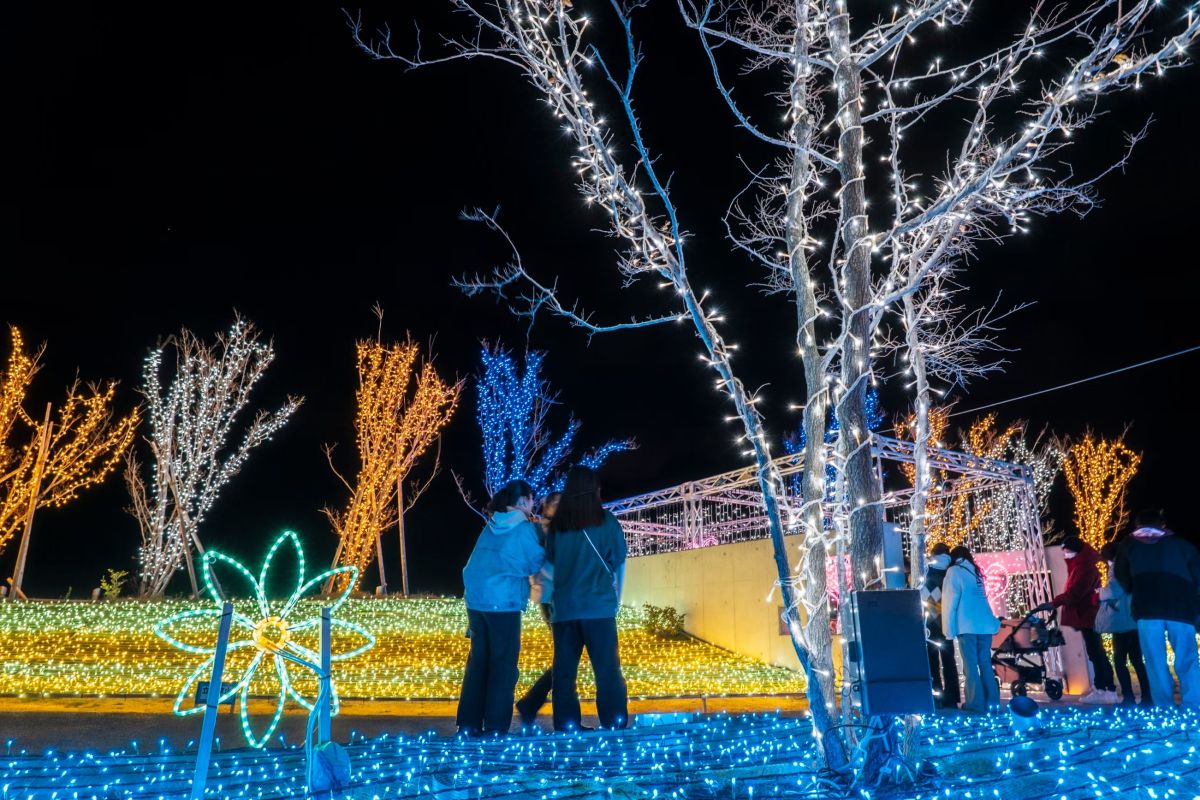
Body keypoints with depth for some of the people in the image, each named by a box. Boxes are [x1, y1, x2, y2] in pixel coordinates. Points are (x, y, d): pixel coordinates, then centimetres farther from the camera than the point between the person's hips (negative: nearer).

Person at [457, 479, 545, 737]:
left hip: (476, 600, 7)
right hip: (503, 603, -6)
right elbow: (535, 564, -1)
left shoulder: (491, 527, 12)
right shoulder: (524, 529, -7)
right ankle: (495, 727, 1)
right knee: (503, 664, 1)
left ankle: (469, 723, 15)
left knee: (478, 660, 11)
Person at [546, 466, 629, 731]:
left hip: (564, 606, 3)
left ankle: (566, 724, 6)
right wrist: (616, 597, 18)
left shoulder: (557, 523, 7)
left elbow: (551, 561, 14)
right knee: (607, 667, 1)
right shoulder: (605, 520, 1)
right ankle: (614, 723, -1)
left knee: (564, 668, 6)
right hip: (598, 604, -2)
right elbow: (619, 563, 7)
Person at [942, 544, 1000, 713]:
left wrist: (949, 629, -4)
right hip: (985, 624, 6)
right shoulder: (975, 572, 20)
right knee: (985, 664, 10)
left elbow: (950, 601, -4)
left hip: (967, 625, -6)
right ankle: (991, 702, 10)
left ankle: (976, 704, -6)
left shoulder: (954, 571, 2)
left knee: (971, 666, -4)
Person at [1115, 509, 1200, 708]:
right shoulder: (1181, 544, 20)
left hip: (1147, 609, 0)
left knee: (1156, 664, 1)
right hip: (1180, 607, 1)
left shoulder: (1128, 545, 19)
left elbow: (1123, 580, 20)